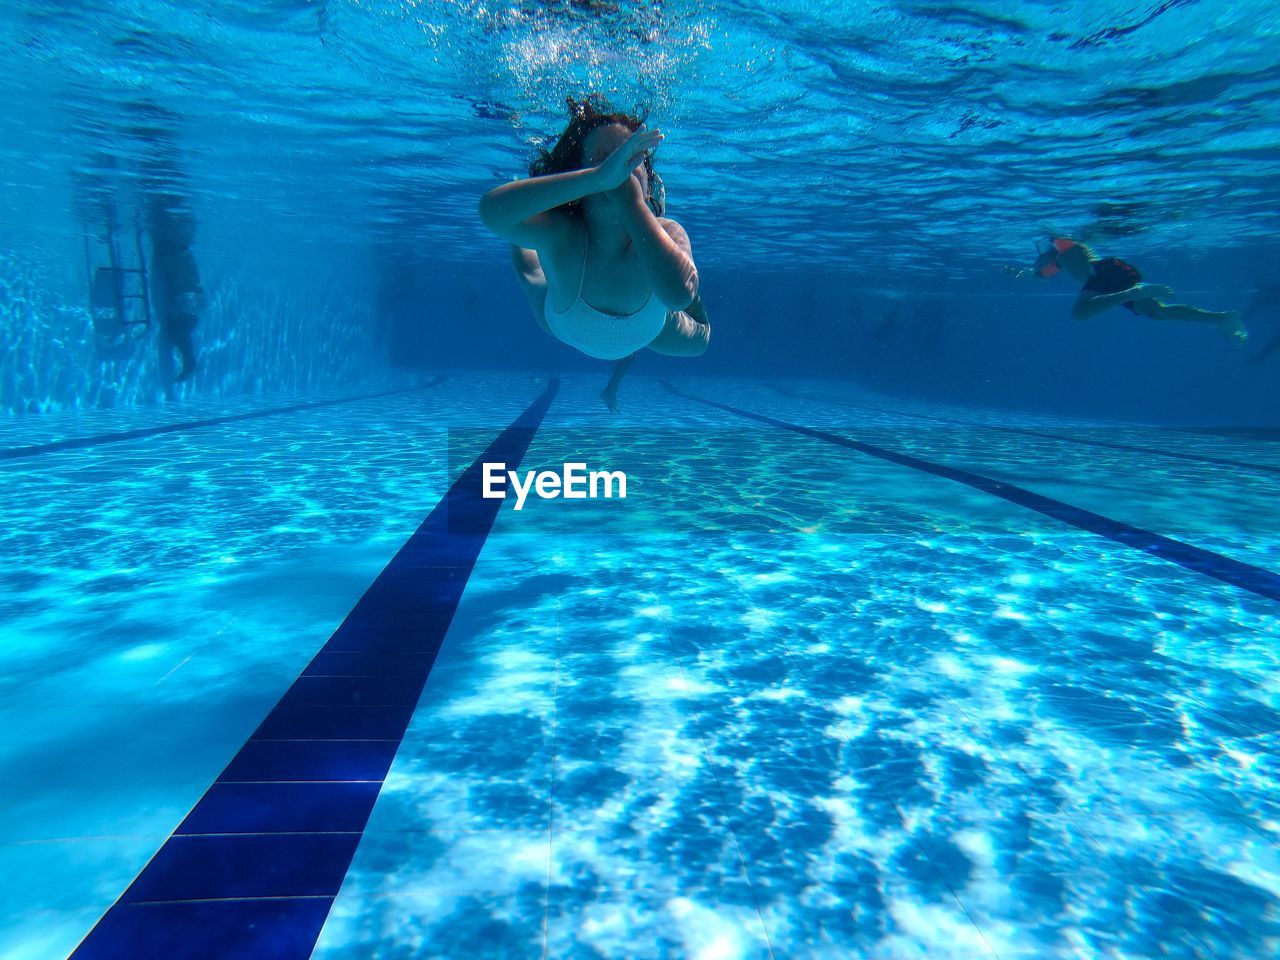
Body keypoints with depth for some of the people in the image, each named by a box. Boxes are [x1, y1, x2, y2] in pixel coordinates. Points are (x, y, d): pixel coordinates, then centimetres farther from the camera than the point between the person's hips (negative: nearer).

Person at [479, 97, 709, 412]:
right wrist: (599, 176, -73)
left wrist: (633, 201, -62)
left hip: (646, 331, 1)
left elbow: (679, 294, -67)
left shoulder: (667, 233, -42)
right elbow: (492, 210, -69)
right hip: (563, 328, -1)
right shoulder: (561, 233, -45)